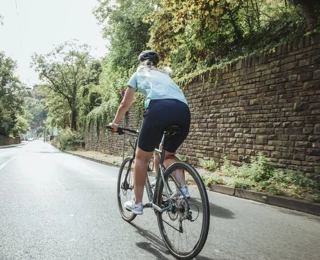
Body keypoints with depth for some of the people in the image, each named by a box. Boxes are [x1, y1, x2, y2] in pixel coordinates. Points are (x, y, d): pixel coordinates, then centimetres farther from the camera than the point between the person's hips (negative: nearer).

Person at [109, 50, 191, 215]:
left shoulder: (139, 73, 30)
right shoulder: (164, 75, 41)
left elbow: (125, 105, 33)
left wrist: (115, 123, 48)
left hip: (159, 108, -4)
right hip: (183, 111, 5)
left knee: (142, 157, 12)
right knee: (168, 154, 25)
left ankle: (137, 203, 17)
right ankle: (183, 189, 5)